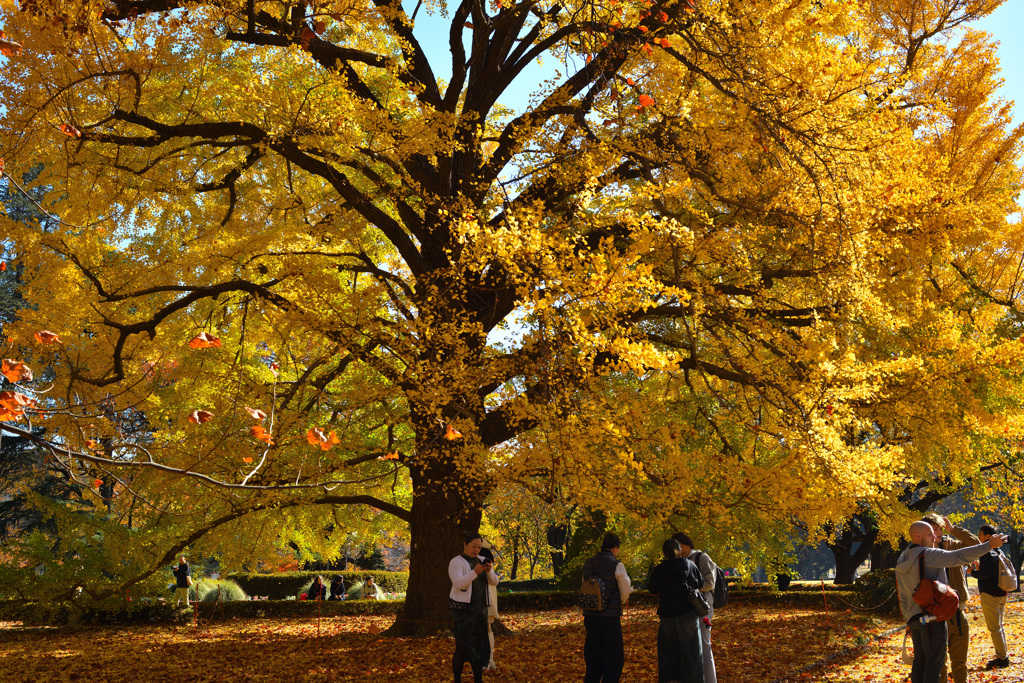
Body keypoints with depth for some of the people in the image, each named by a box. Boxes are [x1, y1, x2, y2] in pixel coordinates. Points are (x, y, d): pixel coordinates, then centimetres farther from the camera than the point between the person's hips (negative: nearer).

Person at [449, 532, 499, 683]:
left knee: (479, 647, 3)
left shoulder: (480, 562, 11)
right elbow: (458, 584, -22)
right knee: (462, 648, -6)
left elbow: (494, 582, 5)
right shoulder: (456, 562, -9)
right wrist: (475, 572, -32)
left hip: (479, 610, 6)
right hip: (462, 610, -6)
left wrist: (489, 571, -15)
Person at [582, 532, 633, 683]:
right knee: (614, 655, 6)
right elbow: (626, 591, -4)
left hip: (590, 615, 5)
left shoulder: (588, 564, 4)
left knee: (593, 654, 16)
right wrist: (622, 602, 20)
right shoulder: (616, 565, -11)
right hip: (610, 616, -5)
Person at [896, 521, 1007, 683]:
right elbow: (958, 556, -20)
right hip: (932, 617, -8)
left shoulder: (901, 563, 13)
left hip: (914, 619, 8)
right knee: (935, 663, -3)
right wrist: (989, 545, -19)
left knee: (920, 661, 13)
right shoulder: (927, 555, -13)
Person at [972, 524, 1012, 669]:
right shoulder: (998, 552, 11)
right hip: (1001, 593, 9)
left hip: (990, 594, -9)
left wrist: (972, 572, -4)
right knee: (999, 627, 16)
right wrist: (979, 567, 19)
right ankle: (1003, 657, 20)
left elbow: (985, 574, -21)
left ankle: (1002, 659, -1)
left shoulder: (986, 553, -16)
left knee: (994, 628, -3)